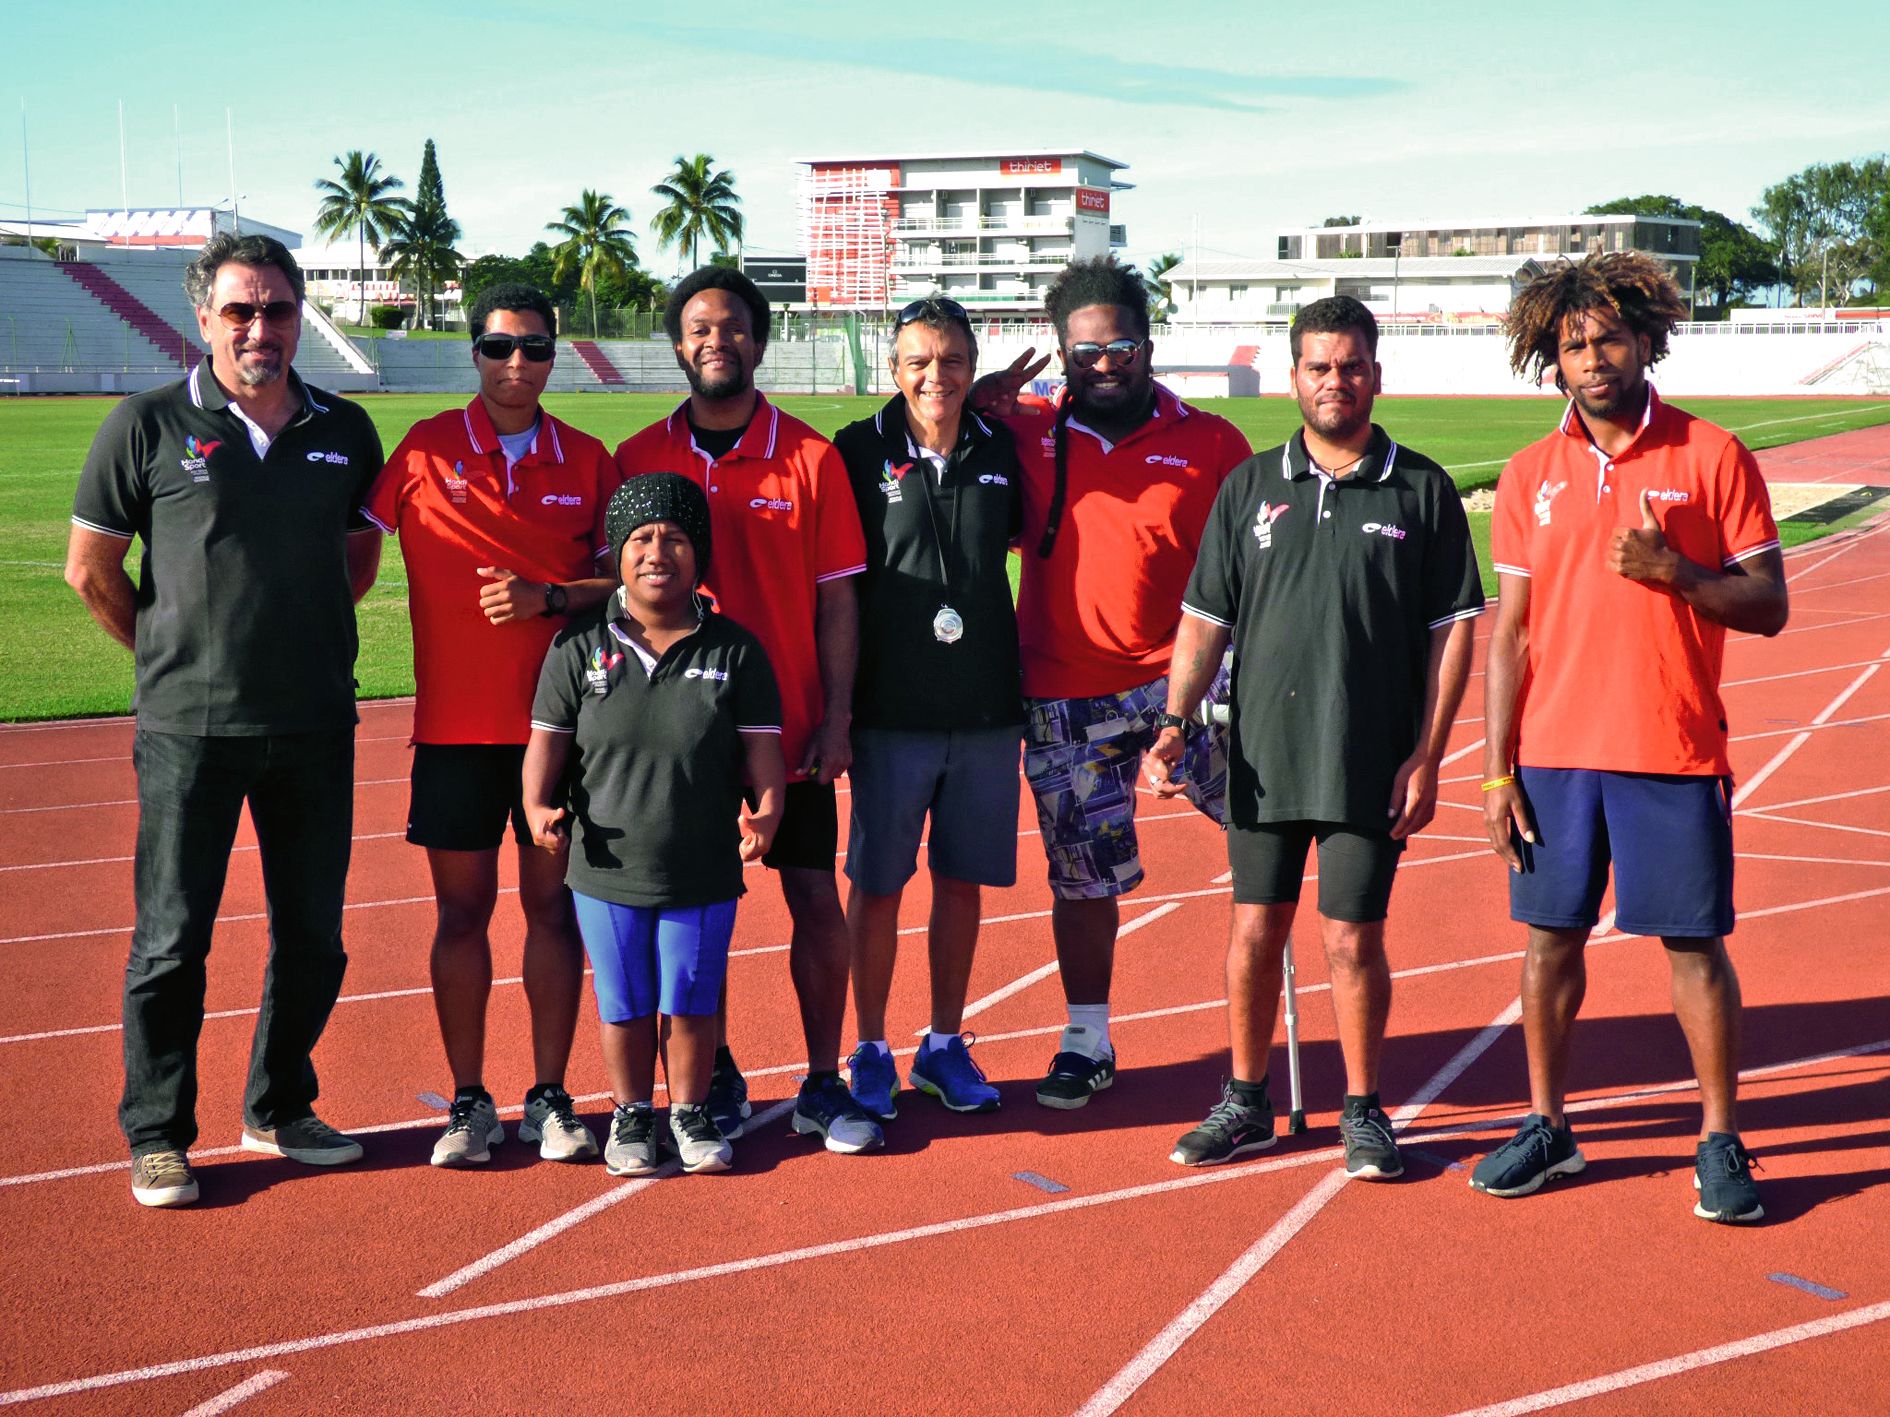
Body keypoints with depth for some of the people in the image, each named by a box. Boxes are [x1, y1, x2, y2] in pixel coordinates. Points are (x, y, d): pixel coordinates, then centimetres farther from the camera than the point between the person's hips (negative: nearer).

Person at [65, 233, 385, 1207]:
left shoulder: (346, 432, 7)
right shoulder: (148, 426, -3)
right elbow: (90, 569, 3)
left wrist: (308, 640, 13)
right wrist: (172, 655, 7)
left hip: (317, 726, 4)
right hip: (191, 727, -3)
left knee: (313, 935, 10)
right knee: (172, 939, 1)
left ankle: (279, 1111, 27)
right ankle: (157, 1137, 15)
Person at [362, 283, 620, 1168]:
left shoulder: (587, 460, 5)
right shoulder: (426, 449, 0)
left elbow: (620, 579, 6)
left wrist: (548, 596, -12)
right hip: (455, 724, -1)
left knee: (554, 901, 6)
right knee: (463, 907, 4)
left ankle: (551, 1097, 16)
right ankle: (470, 1103, 15)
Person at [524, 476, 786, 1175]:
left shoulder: (735, 651, -1)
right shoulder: (578, 646, -1)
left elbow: (762, 746, -1)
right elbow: (548, 738, 1)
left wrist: (766, 806, -19)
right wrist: (539, 807, -15)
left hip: (704, 873, 0)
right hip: (606, 869, 0)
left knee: (691, 1004, 9)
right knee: (625, 1006, 11)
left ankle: (690, 1112, 28)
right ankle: (631, 1115, 30)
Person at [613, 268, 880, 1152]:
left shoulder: (810, 458, 0)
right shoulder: (638, 459, 3)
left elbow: (837, 598, 0)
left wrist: (837, 718, -6)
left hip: (790, 729, -1)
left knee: (816, 900, 2)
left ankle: (823, 1085, 16)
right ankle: (715, 1081, 22)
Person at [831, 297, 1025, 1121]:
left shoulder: (1003, 451, 4)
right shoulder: (860, 453, -4)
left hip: (987, 710, 3)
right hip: (891, 709, -3)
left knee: (964, 881, 10)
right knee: (878, 885, 4)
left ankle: (946, 1046, 24)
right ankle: (870, 1052, 18)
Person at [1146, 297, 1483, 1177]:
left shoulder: (1422, 491, 1)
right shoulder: (1250, 487, 8)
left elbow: (1453, 629, 1)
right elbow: (1204, 619, 8)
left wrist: (1427, 755, -5)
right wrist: (1175, 724, -2)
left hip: (1372, 766, -2)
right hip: (1262, 759, 2)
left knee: (1354, 940, 2)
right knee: (1253, 932, 8)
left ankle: (1363, 1112, 19)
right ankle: (1246, 1103, 24)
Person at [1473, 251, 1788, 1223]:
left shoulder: (1714, 458, -1)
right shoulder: (1530, 476, 6)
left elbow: (1768, 606, -1)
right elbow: (1510, 632, 7)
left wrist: (1676, 570, -19)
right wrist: (1497, 770, 2)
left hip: (1674, 753, -2)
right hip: (1552, 752, 3)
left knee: (1695, 945, 3)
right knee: (1550, 937, 8)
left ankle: (1720, 1142, 15)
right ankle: (1546, 1126, 22)